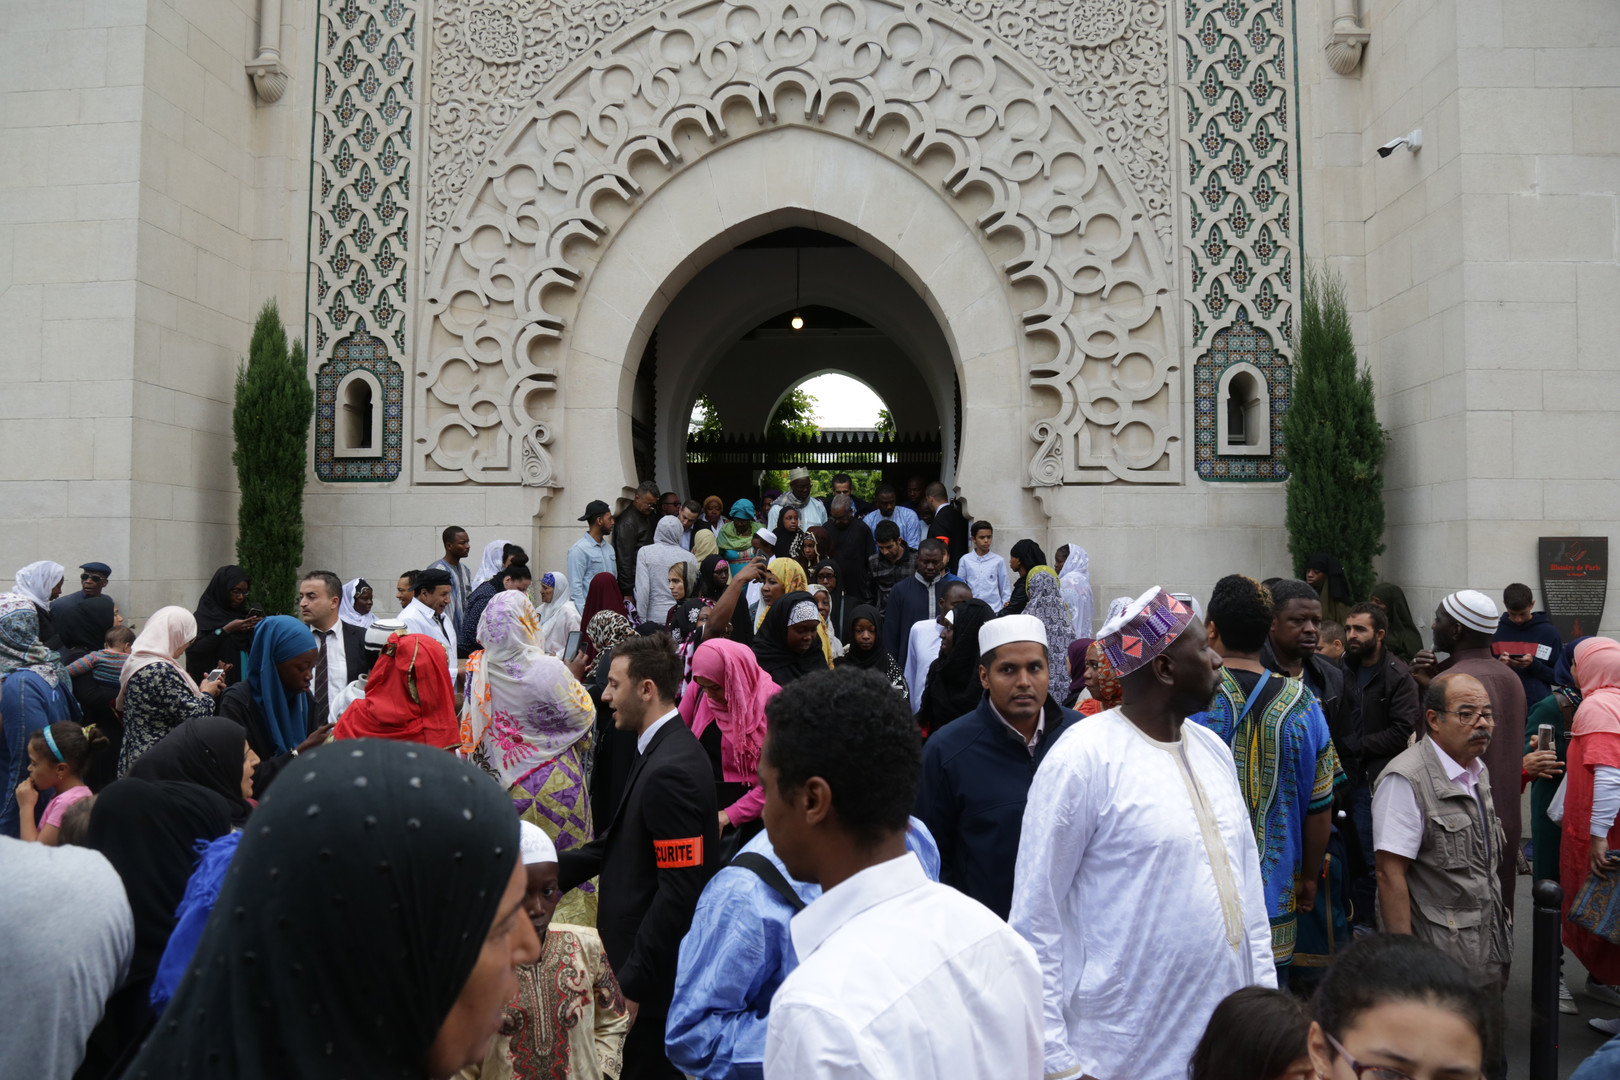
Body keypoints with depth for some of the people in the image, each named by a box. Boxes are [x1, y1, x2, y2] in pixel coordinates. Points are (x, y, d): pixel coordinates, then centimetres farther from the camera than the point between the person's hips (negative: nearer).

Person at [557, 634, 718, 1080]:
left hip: (653, 976, -9)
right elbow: (618, 847, 10)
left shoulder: (671, 770, -25)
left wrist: (633, 983, -21)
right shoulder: (666, 750, 7)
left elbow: (679, 892, -26)